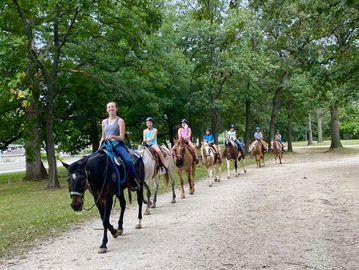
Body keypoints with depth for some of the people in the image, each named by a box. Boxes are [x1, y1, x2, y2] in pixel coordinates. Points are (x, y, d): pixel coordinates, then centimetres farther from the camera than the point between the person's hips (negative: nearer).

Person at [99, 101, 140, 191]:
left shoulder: (120, 121, 3)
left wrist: (113, 137, -23)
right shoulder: (104, 121, 17)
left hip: (117, 144, -5)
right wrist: (100, 146, 3)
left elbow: (122, 137, -4)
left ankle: (134, 181, -16)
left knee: (128, 160, -29)